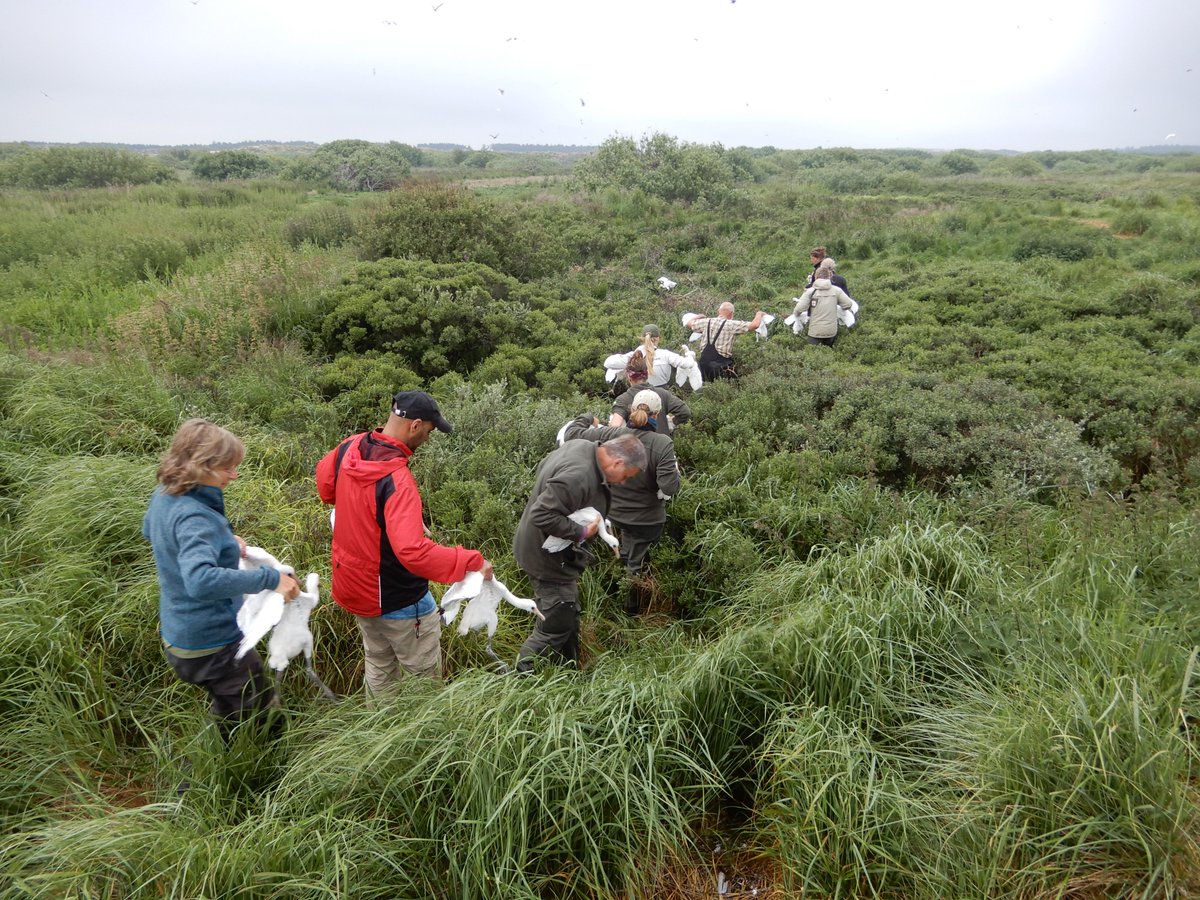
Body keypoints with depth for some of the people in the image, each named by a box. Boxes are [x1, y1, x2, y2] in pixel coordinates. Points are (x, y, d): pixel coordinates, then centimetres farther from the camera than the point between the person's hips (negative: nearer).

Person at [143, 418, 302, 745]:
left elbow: (149, 531, 22)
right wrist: (270, 578, -40)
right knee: (258, 721, 8)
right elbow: (201, 581, -45)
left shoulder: (164, 495, 0)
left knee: (230, 714, 27)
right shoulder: (194, 517, -30)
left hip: (178, 634, 10)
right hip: (213, 644, -10)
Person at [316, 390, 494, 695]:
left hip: (352, 587, 8)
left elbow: (324, 479, 14)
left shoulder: (350, 448, -8)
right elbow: (412, 551, -40)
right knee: (425, 676, 11)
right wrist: (472, 562, -33)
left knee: (379, 669, 26)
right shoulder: (397, 480, -33)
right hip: (397, 600, -8)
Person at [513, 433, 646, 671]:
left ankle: (569, 669, 37)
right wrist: (580, 531, -26)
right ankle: (523, 674, 16)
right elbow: (542, 515, -36)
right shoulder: (578, 476, -34)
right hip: (548, 559, -11)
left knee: (569, 615, 22)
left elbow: (543, 468, 13)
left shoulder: (580, 446, -3)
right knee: (557, 624, 0)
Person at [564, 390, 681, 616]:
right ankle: (633, 609, 37)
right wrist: (674, 469, -7)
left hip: (615, 512, 3)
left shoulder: (610, 435, -17)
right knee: (637, 564, 19)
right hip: (647, 518, -2)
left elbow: (571, 433, -8)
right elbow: (669, 488, -28)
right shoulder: (662, 444, -25)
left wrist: (587, 419, 12)